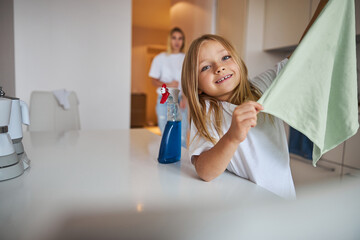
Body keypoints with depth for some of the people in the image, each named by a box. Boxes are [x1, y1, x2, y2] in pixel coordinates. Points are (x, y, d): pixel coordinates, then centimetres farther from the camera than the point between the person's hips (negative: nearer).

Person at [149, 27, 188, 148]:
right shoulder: (160, 58, 5)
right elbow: (154, 81, 4)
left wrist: (184, 98, -6)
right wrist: (168, 85, -15)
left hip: (180, 100, 1)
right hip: (164, 100, -1)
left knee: (182, 138, -4)